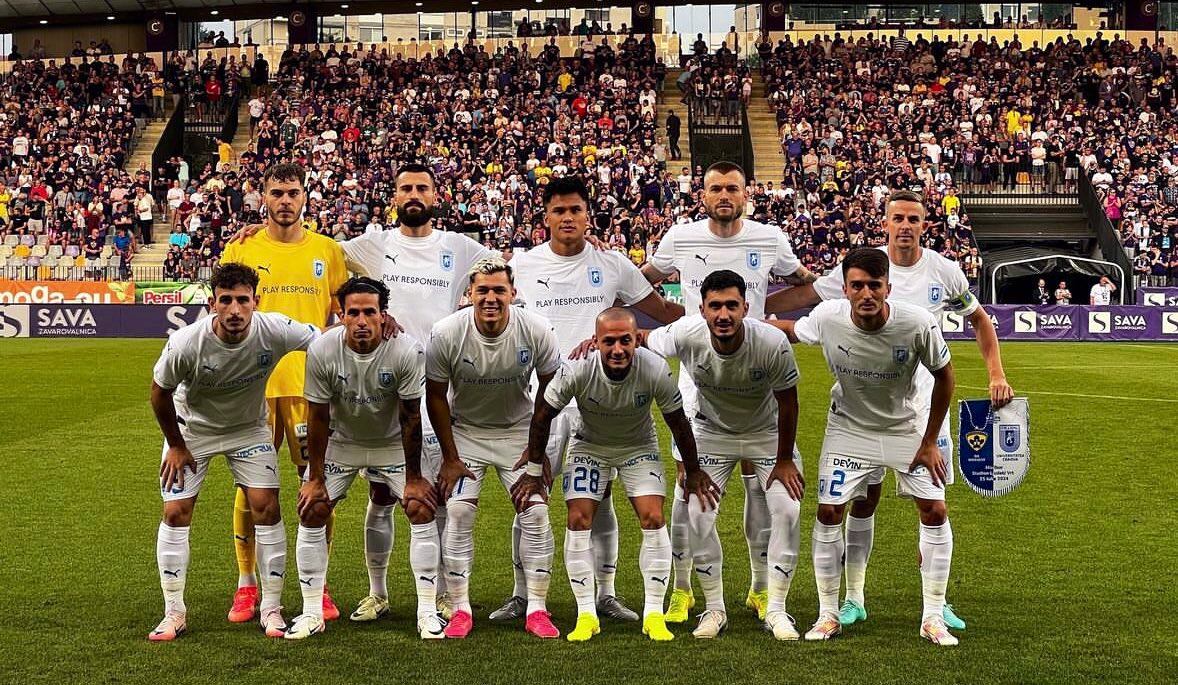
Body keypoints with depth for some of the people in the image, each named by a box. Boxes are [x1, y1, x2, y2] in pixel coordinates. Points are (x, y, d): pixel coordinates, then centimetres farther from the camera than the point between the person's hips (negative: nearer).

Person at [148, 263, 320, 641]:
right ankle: (174, 613, 8)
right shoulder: (185, 343, -30)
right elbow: (160, 392, -11)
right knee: (175, 512, -5)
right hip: (192, 427, -1)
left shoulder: (275, 331, -30)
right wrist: (176, 446, -4)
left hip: (249, 427, 1)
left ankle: (271, 609, 4)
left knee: (266, 507, -9)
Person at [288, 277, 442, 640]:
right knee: (311, 512, -8)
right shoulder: (322, 351, -24)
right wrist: (315, 479, -10)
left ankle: (428, 611, -3)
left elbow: (411, 419, -18)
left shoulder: (407, 351, -27)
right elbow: (318, 419, -14)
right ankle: (312, 612, 5)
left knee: (421, 508, -14)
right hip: (339, 442, 1)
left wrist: (413, 479, -14)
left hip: (393, 443, -1)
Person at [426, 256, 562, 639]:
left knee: (535, 512, -8)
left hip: (518, 429, 1)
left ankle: (537, 609, 2)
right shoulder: (446, 334, -23)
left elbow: (549, 388, -5)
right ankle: (460, 610, 1)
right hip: (465, 429, 0)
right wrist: (450, 457, -7)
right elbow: (436, 396, -9)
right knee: (458, 512, -11)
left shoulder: (536, 331, -21)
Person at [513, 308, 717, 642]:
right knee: (578, 521, -12)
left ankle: (654, 615, -3)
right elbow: (543, 416, -14)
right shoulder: (577, 370, -31)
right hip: (589, 445, 0)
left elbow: (678, 423, -12)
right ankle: (586, 615, -2)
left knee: (653, 519, -14)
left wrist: (693, 471, -1)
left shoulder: (656, 370, -30)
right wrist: (534, 471, -6)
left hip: (639, 446, 0)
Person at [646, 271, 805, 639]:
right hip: (713, 432, 1)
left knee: (788, 510, -14)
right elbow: (641, 338, -7)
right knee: (697, 514, -11)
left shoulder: (772, 343, -32)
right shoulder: (685, 335, -29)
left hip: (767, 432, -1)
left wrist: (784, 460, -10)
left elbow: (787, 401, -17)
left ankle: (776, 610, 0)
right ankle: (714, 609, 7)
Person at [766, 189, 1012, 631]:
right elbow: (803, 296, -2)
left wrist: (997, 375, 4)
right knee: (864, 498, 4)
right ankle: (854, 598, 15)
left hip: (924, 403, 1)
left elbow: (979, 320, 13)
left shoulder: (944, 271, -1)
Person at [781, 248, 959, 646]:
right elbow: (790, 331, 0)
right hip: (849, 427, 1)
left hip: (907, 427, 0)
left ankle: (933, 617, 9)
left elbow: (944, 376, -11)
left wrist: (930, 442, -8)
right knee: (828, 513, -6)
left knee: (935, 512, -5)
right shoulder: (827, 318, -25)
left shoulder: (917, 324, -28)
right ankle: (828, 615, 9)